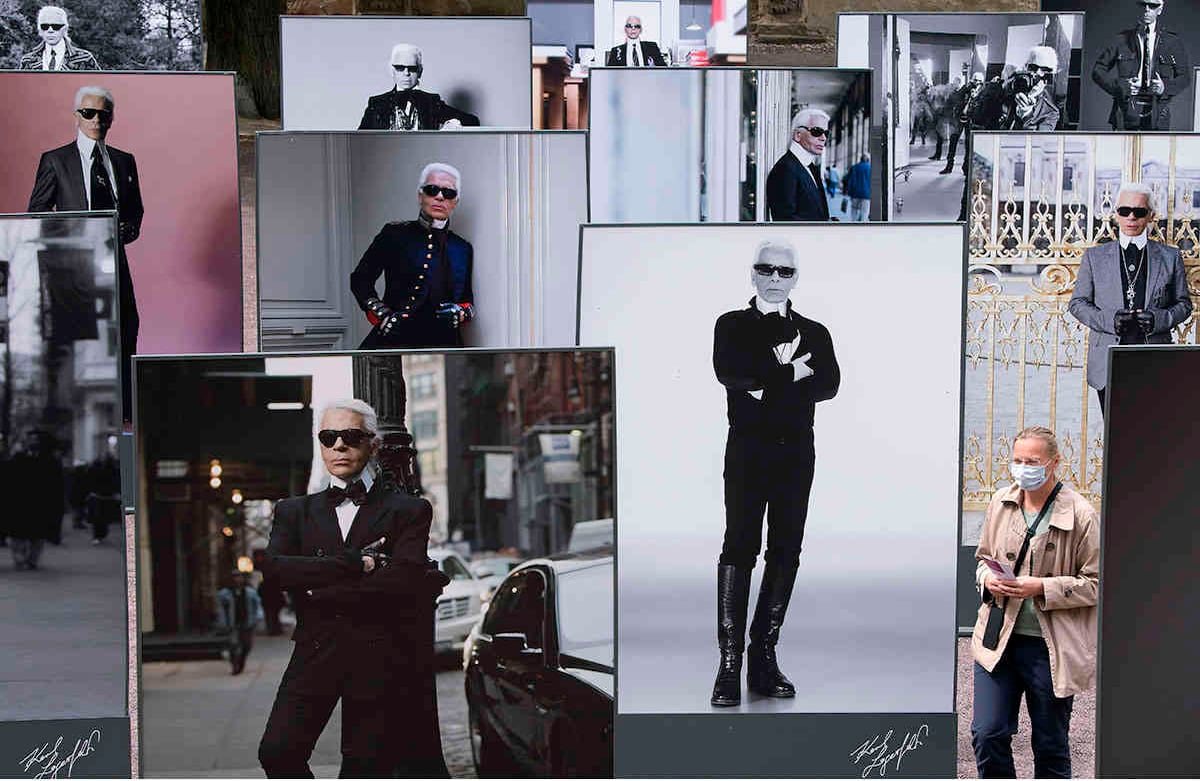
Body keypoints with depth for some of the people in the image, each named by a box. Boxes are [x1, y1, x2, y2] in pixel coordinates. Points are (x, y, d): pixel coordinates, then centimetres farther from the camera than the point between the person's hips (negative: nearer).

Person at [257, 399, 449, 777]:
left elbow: (403, 580, -11)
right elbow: (274, 566, -5)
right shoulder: (294, 511, 15)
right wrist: (357, 563, -12)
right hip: (316, 651, 2)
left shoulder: (409, 511, 5)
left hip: (380, 658, -2)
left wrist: (320, 593, -6)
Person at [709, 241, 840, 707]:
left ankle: (764, 658, 7)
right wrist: (790, 373, -8)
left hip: (796, 451, 3)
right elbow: (729, 373, -9)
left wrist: (766, 384, -11)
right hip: (747, 447, -3)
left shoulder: (813, 333, 16)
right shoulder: (732, 325, 11)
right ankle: (730, 664, -10)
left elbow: (829, 384, -2)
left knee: (786, 552, 1)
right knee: (739, 548, -10)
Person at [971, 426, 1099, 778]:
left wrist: (1041, 588, -19)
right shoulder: (1001, 502, 5)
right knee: (987, 734, 0)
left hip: (1050, 646, -4)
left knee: (1050, 745, 9)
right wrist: (988, 579, -4)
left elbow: (1096, 583, -8)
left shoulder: (1080, 515, -10)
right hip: (998, 639, 4)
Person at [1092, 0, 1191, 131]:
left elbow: (1185, 77, 11)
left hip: (1156, 114, 0)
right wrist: (1119, 85, -10)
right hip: (1126, 110, 0)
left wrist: (1165, 87, -10)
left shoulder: (1174, 41, 8)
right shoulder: (1122, 39, 7)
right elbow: (1098, 71, 8)